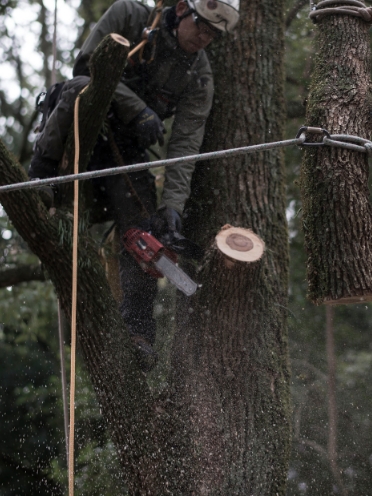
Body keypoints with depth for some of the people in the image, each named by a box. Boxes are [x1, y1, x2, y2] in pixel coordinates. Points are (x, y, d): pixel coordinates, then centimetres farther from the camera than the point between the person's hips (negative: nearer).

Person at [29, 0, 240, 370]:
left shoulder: (199, 78, -2)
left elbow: (185, 145, -10)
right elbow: (88, 63, -18)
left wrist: (172, 205, -23)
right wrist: (137, 110, -24)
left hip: (126, 149, 3)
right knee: (82, 87, -36)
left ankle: (138, 331, -9)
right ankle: (42, 172, -26)